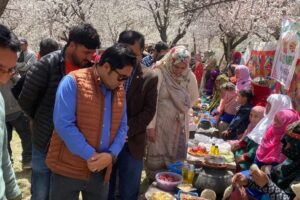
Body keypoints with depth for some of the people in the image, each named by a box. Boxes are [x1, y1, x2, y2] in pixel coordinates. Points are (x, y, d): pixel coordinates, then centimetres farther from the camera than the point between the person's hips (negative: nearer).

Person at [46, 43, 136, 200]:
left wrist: (111, 154, -9)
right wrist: (91, 155, -18)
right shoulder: (73, 82, -13)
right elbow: (64, 124, -18)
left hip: (101, 170, 5)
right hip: (67, 169, -5)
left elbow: (122, 126, 7)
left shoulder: (119, 90, 5)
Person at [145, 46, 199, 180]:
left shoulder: (189, 76, -3)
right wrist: (151, 126, -17)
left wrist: (182, 111, 7)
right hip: (160, 123, -4)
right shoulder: (159, 73, -17)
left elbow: (193, 97, 14)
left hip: (180, 124, 4)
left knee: (177, 157, 13)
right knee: (157, 158, 5)